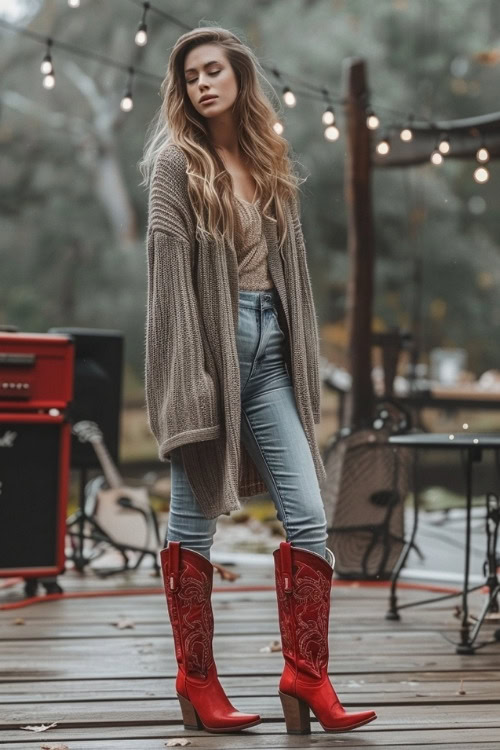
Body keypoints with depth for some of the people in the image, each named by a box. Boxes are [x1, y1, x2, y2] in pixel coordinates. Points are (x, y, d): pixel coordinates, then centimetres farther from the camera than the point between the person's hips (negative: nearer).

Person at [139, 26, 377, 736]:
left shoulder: (271, 160, 14)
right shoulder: (176, 160, -2)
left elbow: (290, 265, 16)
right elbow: (169, 269, -9)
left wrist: (304, 359, 10)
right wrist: (189, 378, -16)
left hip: (269, 353, 6)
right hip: (210, 345, -5)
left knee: (308, 515, -1)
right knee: (194, 520, 3)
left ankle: (307, 675, 5)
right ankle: (196, 679, 13)